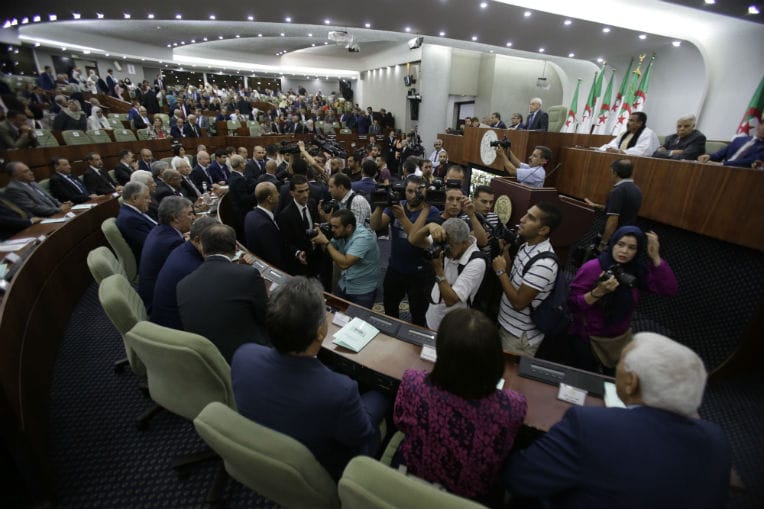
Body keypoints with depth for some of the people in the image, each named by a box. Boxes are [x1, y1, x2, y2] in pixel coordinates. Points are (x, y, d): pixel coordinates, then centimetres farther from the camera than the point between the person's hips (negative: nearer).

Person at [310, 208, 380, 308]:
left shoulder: (363, 237, -27)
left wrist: (326, 242, -27)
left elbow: (344, 264, -33)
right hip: (343, 287, 7)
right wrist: (320, 242, -13)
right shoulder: (340, 233, -5)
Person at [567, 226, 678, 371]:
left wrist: (655, 257, -20)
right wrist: (599, 291, -36)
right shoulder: (592, 268, -21)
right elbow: (573, 304, -22)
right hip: (589, 338, -4)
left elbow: (670, 289, -16)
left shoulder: (637, 271, -7)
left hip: (622, 337, 5)